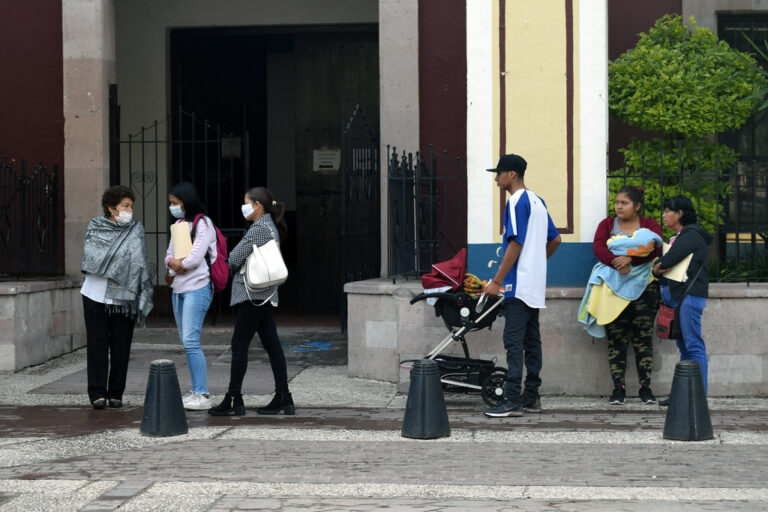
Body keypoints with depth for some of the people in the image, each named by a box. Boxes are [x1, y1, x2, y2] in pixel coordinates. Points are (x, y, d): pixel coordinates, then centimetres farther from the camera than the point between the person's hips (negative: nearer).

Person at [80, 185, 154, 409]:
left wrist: (142, 304, -6)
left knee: (121, 347, 3)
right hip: (95, 296, 0)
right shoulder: (94, 227, 5)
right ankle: (97, 393, 1)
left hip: (123, 298, 0)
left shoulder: (135, 231, 3)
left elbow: (141, 266, 0)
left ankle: (116, 393, 13)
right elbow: (89, 257, 1)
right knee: (97, 345, -2)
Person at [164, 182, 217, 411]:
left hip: (197, 288, -9)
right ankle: (195, 391, 14)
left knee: (190, 341, -15)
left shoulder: (203, 224, -8)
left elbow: (195, 258, -16)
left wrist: (175, 269, -3)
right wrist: (172, 263, -6)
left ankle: (202, 394, -15)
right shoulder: (179, 224, 18)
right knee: (186, 342, 9)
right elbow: (169, 253, 16)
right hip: (178, 289, 9)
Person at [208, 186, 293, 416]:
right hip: (266, 296, 10)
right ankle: (283, 398, 7)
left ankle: (233, 399, -2)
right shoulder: (270, 227, 17)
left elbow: (235, 258, -13)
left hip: (252, 295, -10)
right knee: (272, 344, 7)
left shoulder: (258, 229, -14)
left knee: (239, 345, -5)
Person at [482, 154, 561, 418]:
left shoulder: (517, 202, -13)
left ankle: (513, 401, -13)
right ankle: (531, 396, 14)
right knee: (531, 340, 11)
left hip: (518, 284, -9)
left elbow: (515, 244, -18)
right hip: (535, 284, 10)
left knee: (514, 341, -10)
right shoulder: (537, 201, 15)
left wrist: (496, 281, -17)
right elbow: (555, 240, 20)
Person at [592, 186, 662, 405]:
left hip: (643, 286, -1)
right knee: (616, 338, -3)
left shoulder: (650, 225, 7)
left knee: (643, 338, -3)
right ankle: (618, 387, 0)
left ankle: (645, 387, 2)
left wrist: (630, 259, -26)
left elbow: (654, 249, -11)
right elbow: (598, 248, -6)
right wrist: (616, 263, -24)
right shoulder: (607, 224, 11)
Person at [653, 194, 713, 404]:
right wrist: (660, 268, -3)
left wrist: (656, 268, 0)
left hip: (689, 295, -10)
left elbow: (670, 259, -18)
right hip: (677, 297, 10)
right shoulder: (678, 237, 21)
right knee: (684, 347, 10)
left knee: (693, 345, -9)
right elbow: (668, 261, 18)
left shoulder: (691, 235, -10)